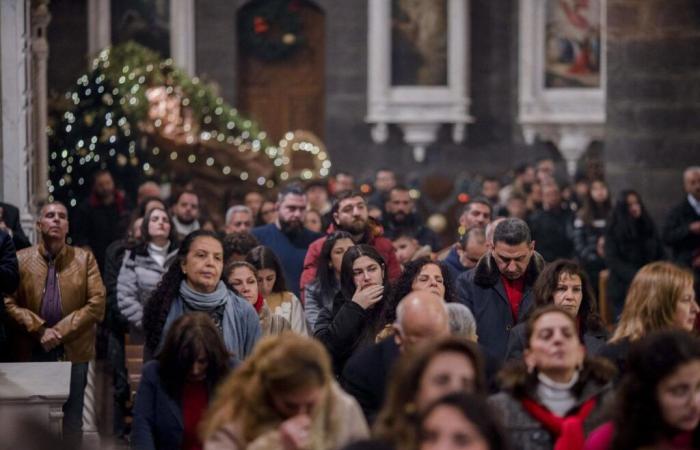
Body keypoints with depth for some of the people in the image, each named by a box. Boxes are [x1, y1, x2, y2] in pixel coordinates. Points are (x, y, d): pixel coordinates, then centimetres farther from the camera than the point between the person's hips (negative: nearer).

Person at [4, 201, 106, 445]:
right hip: (32, 351, 0)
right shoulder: (20, 259, 4)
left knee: (72, 420, 6)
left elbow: (96, 305, -4)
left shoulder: (85, 258, 4)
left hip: (73, 351, 0)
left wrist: (60, 332, -12)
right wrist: (40, 330, -15)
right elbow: (9, 303, -3)